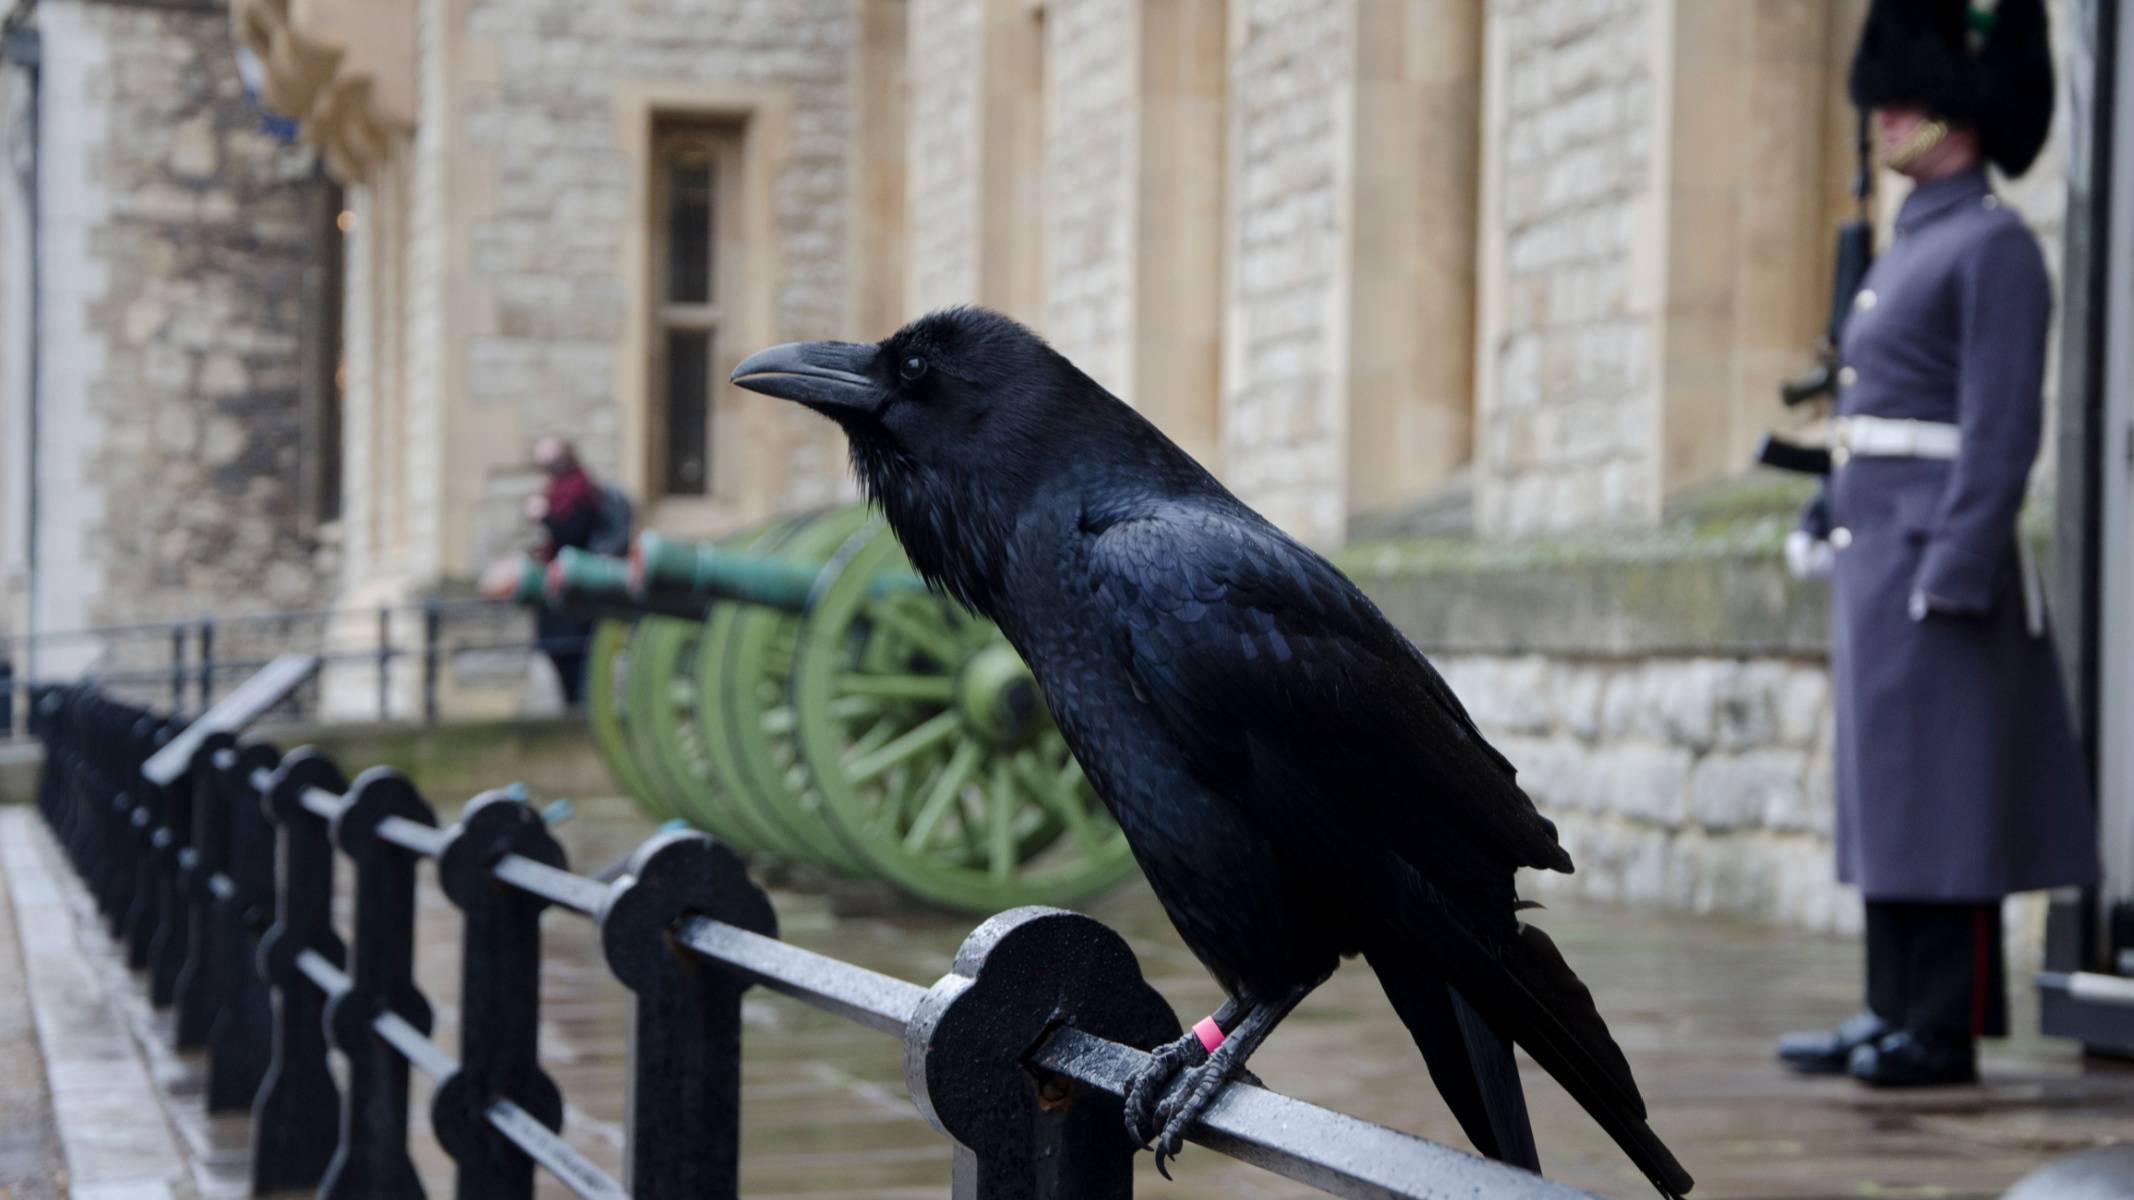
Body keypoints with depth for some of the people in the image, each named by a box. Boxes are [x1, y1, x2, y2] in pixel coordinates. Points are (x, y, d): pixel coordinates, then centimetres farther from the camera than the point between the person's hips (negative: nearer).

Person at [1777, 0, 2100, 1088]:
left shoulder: (1995, 247, -11)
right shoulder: (1913, 246, 18)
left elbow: (2002, 428, -17)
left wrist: (1954, 576, -22)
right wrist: (1832, 515, 20)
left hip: (1936, 556, -9)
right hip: (1875, 554, 10)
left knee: (1940, 795, -6)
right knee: (1883, 795, 10)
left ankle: (1946, 1030, -2)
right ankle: (1895, 1013, 16)